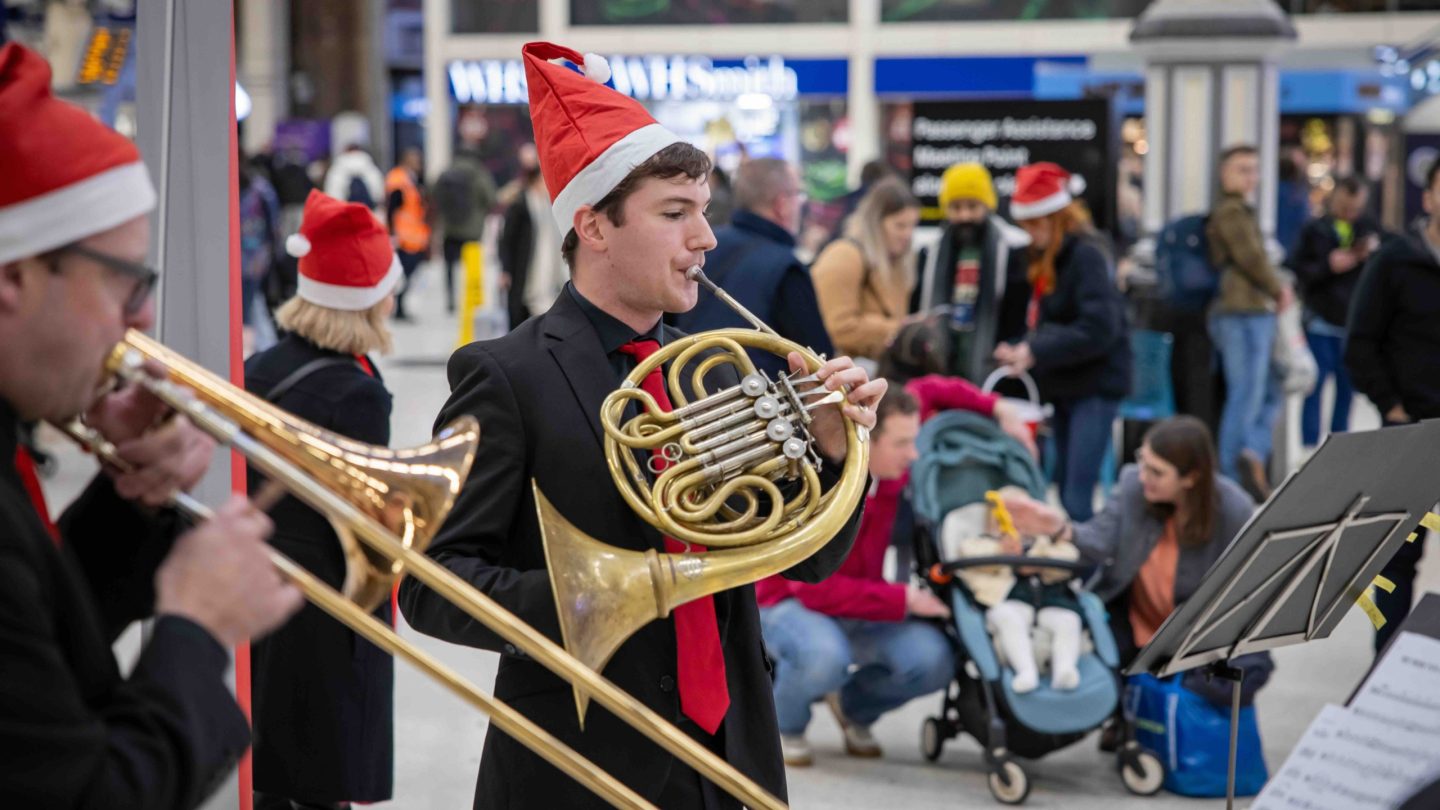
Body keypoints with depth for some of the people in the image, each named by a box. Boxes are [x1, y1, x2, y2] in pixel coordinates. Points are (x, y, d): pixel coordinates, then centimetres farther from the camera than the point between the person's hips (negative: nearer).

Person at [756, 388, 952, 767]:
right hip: (788, 602, -5)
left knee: (932, 659, -24)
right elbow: (816, 587, -28)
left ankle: (853, 705, 10)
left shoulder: (895, 471, -9)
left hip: (860, 607, 5)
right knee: (825, 655, -40)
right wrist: (903, 599, -29)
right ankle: (782, 725, -3)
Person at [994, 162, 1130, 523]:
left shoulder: (1086, 257, -14)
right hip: (1062, 386, 9)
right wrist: (1021, 350, -2)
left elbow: (1099, 329, -23)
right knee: (1064, 490, 10)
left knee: (1077, 496, -13)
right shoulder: (1043, 260, 12)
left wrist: (1037, 352, -24)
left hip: (1095, 385, -8)